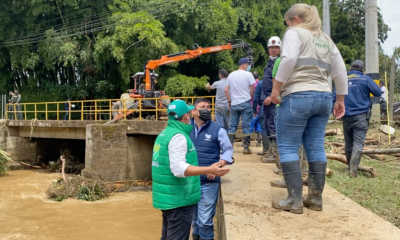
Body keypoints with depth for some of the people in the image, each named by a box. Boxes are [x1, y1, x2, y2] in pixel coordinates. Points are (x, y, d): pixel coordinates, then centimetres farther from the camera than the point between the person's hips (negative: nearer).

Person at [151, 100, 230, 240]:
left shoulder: (164, 134, 13)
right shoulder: (178, 136, -18)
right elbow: (178, 168, -29)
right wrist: (209, 170, -35)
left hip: (167, 197, 10)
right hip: (178, 200, -10)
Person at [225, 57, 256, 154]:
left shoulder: (231, 75, 8)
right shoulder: (248, 75, -6)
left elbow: (226, 90, 6)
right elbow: (252, 89, -6)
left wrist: (229, 101, 13)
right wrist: (251, 99, 8)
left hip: (234, 104, 5)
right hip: (245, 103, -4)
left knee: (233, 125, 10)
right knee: (246, 126, 1)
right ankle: (246, 148, 3)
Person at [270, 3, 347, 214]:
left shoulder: (295, 33, 1)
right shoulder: (326, 39, 21)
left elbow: (289, 60, -18)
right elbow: (340, 71, 17)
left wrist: (276, 88, -14)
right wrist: (340, 100, 20)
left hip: (297, 96, -7)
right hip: (323, 97, 8)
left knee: (287, 147, -1)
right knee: (316, 147, 9)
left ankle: (295, 200, -1)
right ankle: (316, 198, 13)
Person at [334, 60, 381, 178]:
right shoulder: (365, 79, -1)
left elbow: (334, 97, 9)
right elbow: (378, 92, -1)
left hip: (346, 117, 4)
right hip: (360, 116, -3)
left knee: (348, 143, 13)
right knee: (358, 143, -7)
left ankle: (351, 167, 24)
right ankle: (353, 170, -17)